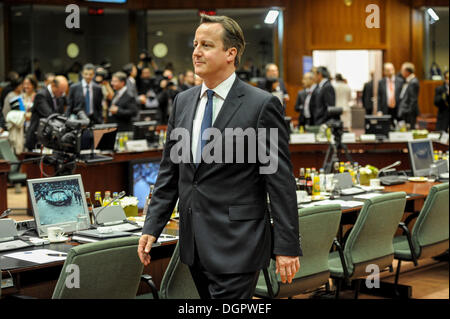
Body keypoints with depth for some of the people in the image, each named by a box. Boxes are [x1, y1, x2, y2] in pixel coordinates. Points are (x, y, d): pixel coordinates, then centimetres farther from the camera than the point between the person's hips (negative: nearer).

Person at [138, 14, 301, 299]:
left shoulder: (262, 105, -8)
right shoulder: (183, 102, 11)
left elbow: (281, 181, -9)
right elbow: (169, 171, 14)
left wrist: (287, 246, -11)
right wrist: (152, 228, 8)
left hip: (237, 245, -6)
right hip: (194, 243, 6)